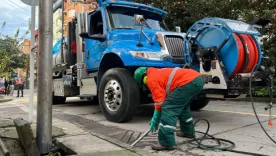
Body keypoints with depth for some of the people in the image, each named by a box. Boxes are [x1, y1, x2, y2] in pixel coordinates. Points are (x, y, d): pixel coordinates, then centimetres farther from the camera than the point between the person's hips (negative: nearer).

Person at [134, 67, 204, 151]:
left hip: (188, 82, -11)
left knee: (168, 109, -8)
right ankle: (188, 131, 43)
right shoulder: (158, 73, 31)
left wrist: (155, 119, 10)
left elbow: (160, 101, -3)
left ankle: (167, 143, -7)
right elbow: (165, 97, 34)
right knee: (183, 106, 31)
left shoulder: (151, 79, 2)